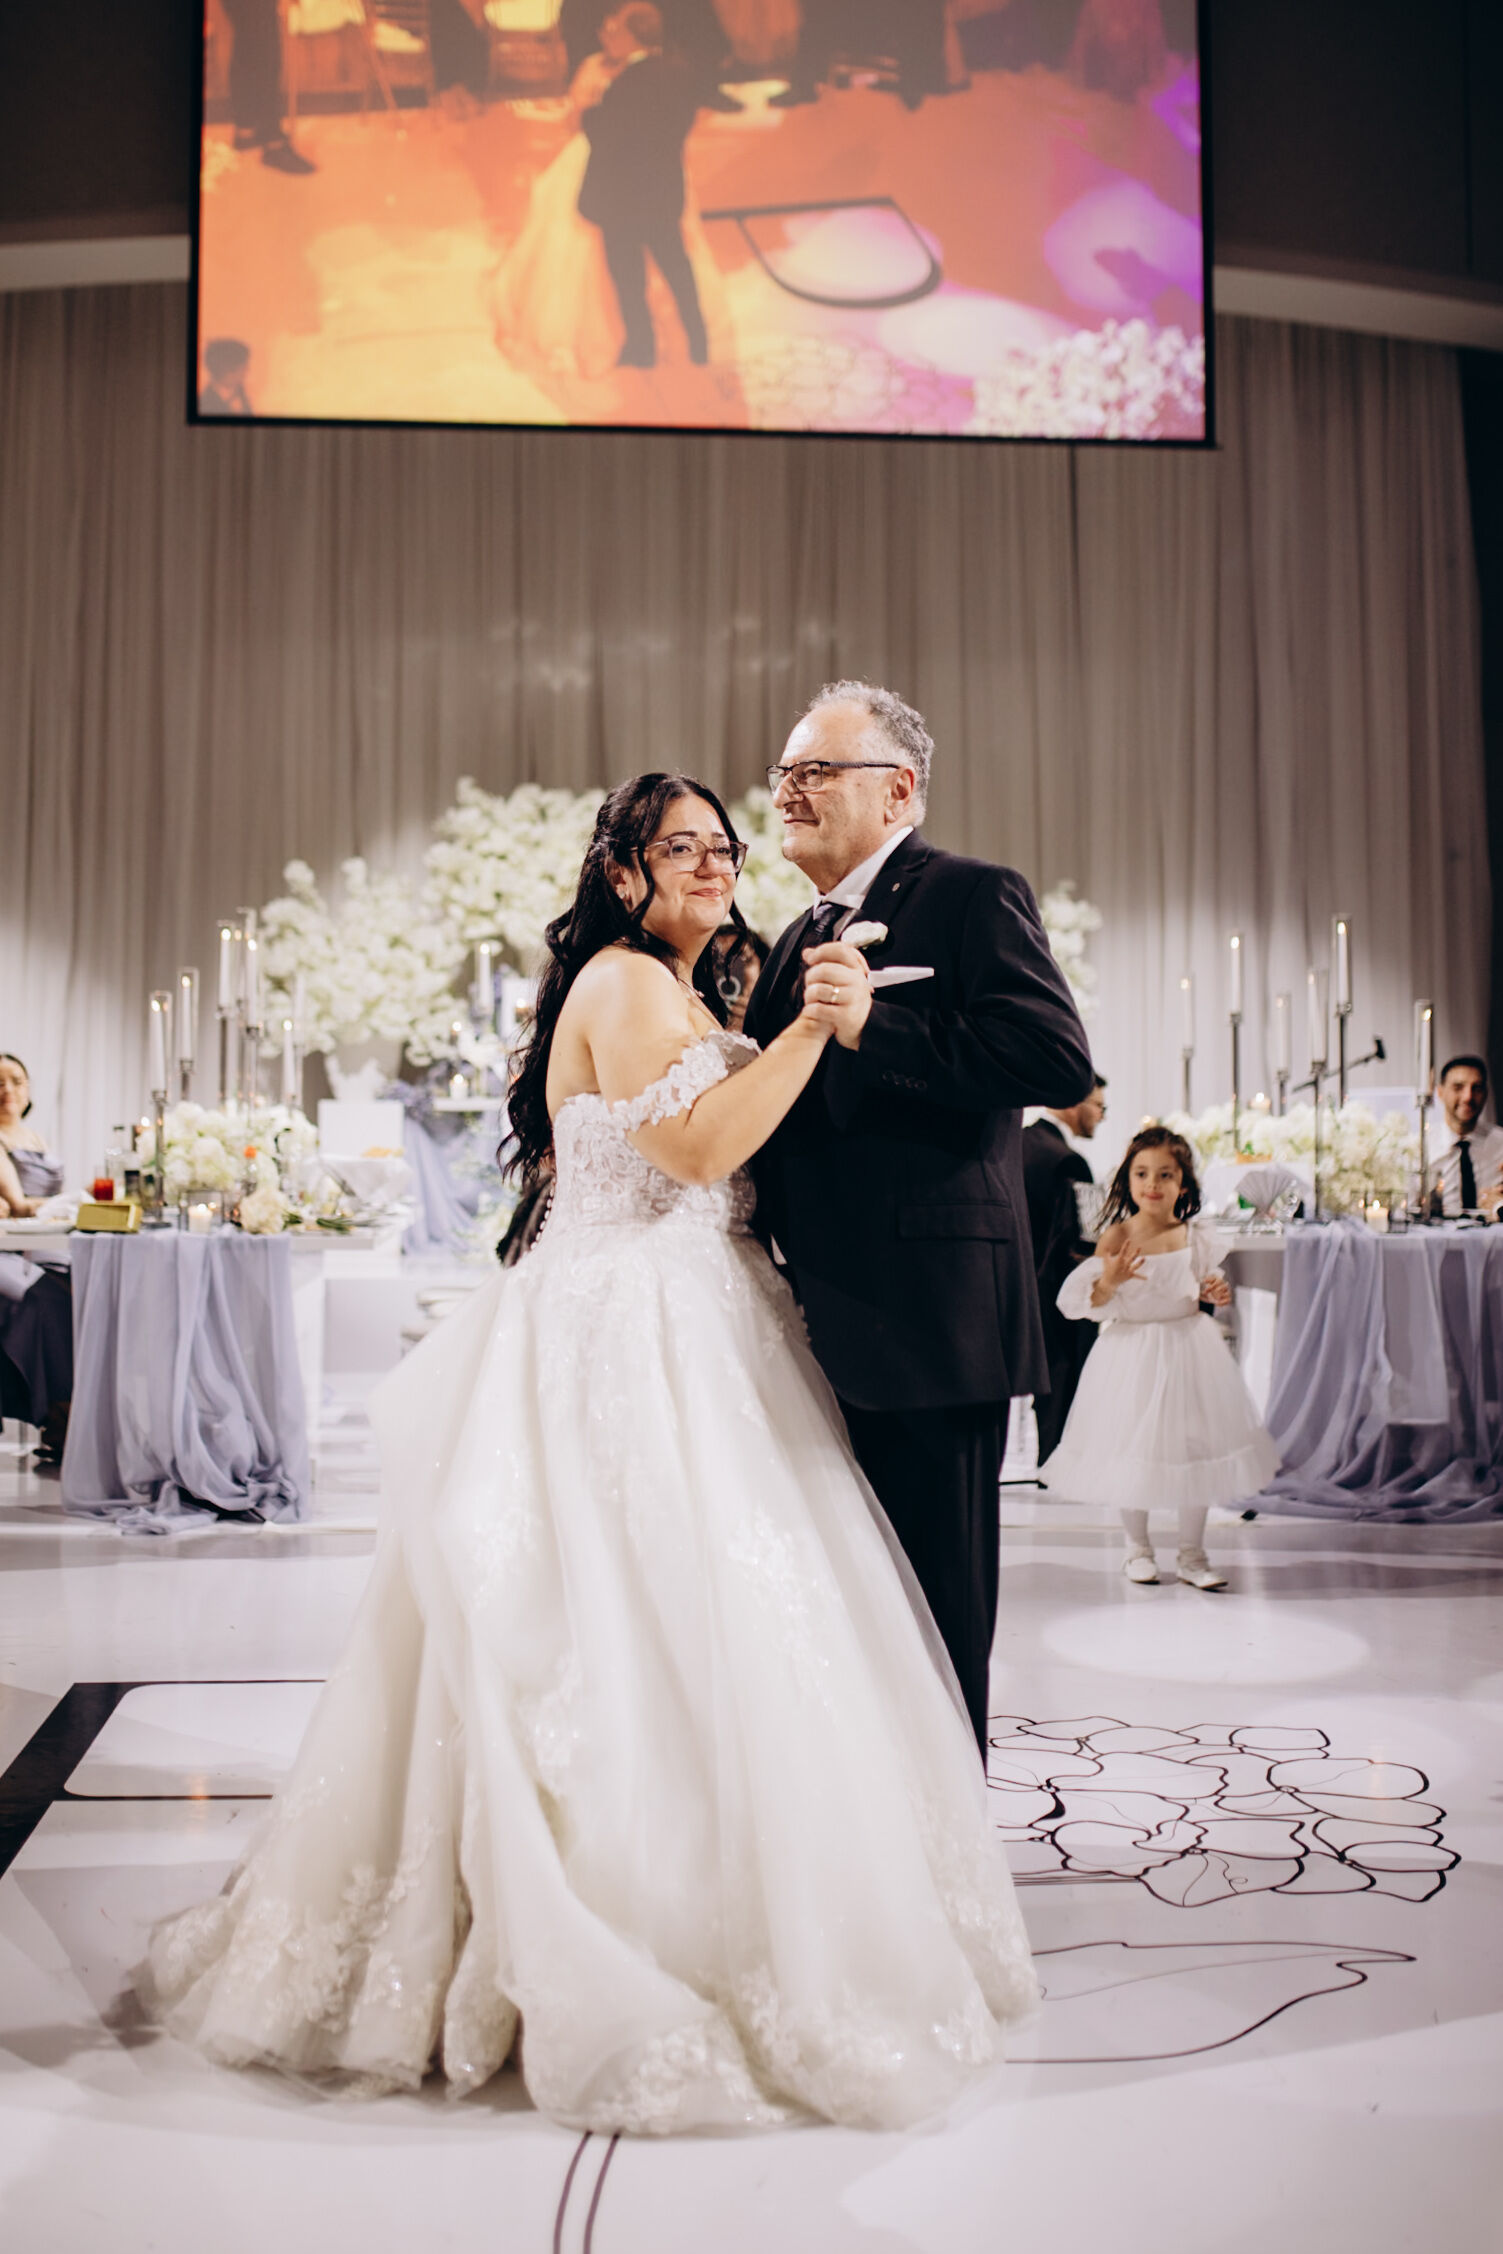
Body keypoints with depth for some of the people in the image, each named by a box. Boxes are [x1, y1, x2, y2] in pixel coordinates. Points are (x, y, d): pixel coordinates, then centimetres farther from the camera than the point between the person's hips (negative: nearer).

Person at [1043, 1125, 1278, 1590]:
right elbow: (1084, 1303, -12)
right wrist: (1110, 1280, -31)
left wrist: (1215, 1294, -9)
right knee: (1133, 1449, 7)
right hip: (1133, 1354, -2)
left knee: (1193, 1446, 8)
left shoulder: (1196, 1236, -3)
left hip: (1189, 1349, 3)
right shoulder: (1115, 1238, -12)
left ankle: (1192, 1555, 24)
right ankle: (1137, 1548, 28)